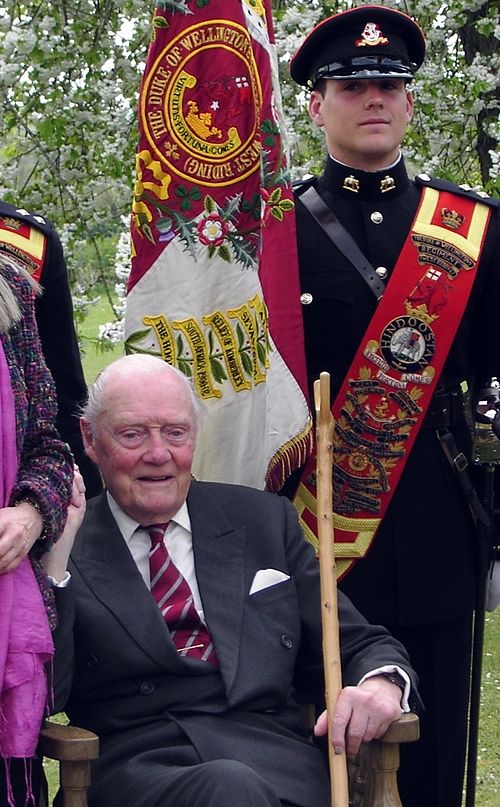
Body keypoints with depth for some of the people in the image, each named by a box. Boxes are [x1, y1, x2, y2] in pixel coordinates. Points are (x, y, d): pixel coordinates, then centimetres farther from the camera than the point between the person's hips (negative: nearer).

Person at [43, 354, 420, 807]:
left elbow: (357, 646, 21)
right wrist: (55, 556, -8)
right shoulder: (68, 550, 11)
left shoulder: (264, 521, 19)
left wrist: (381, 684, -3)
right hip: (133, 766, -2)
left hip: (274, 757, 3)